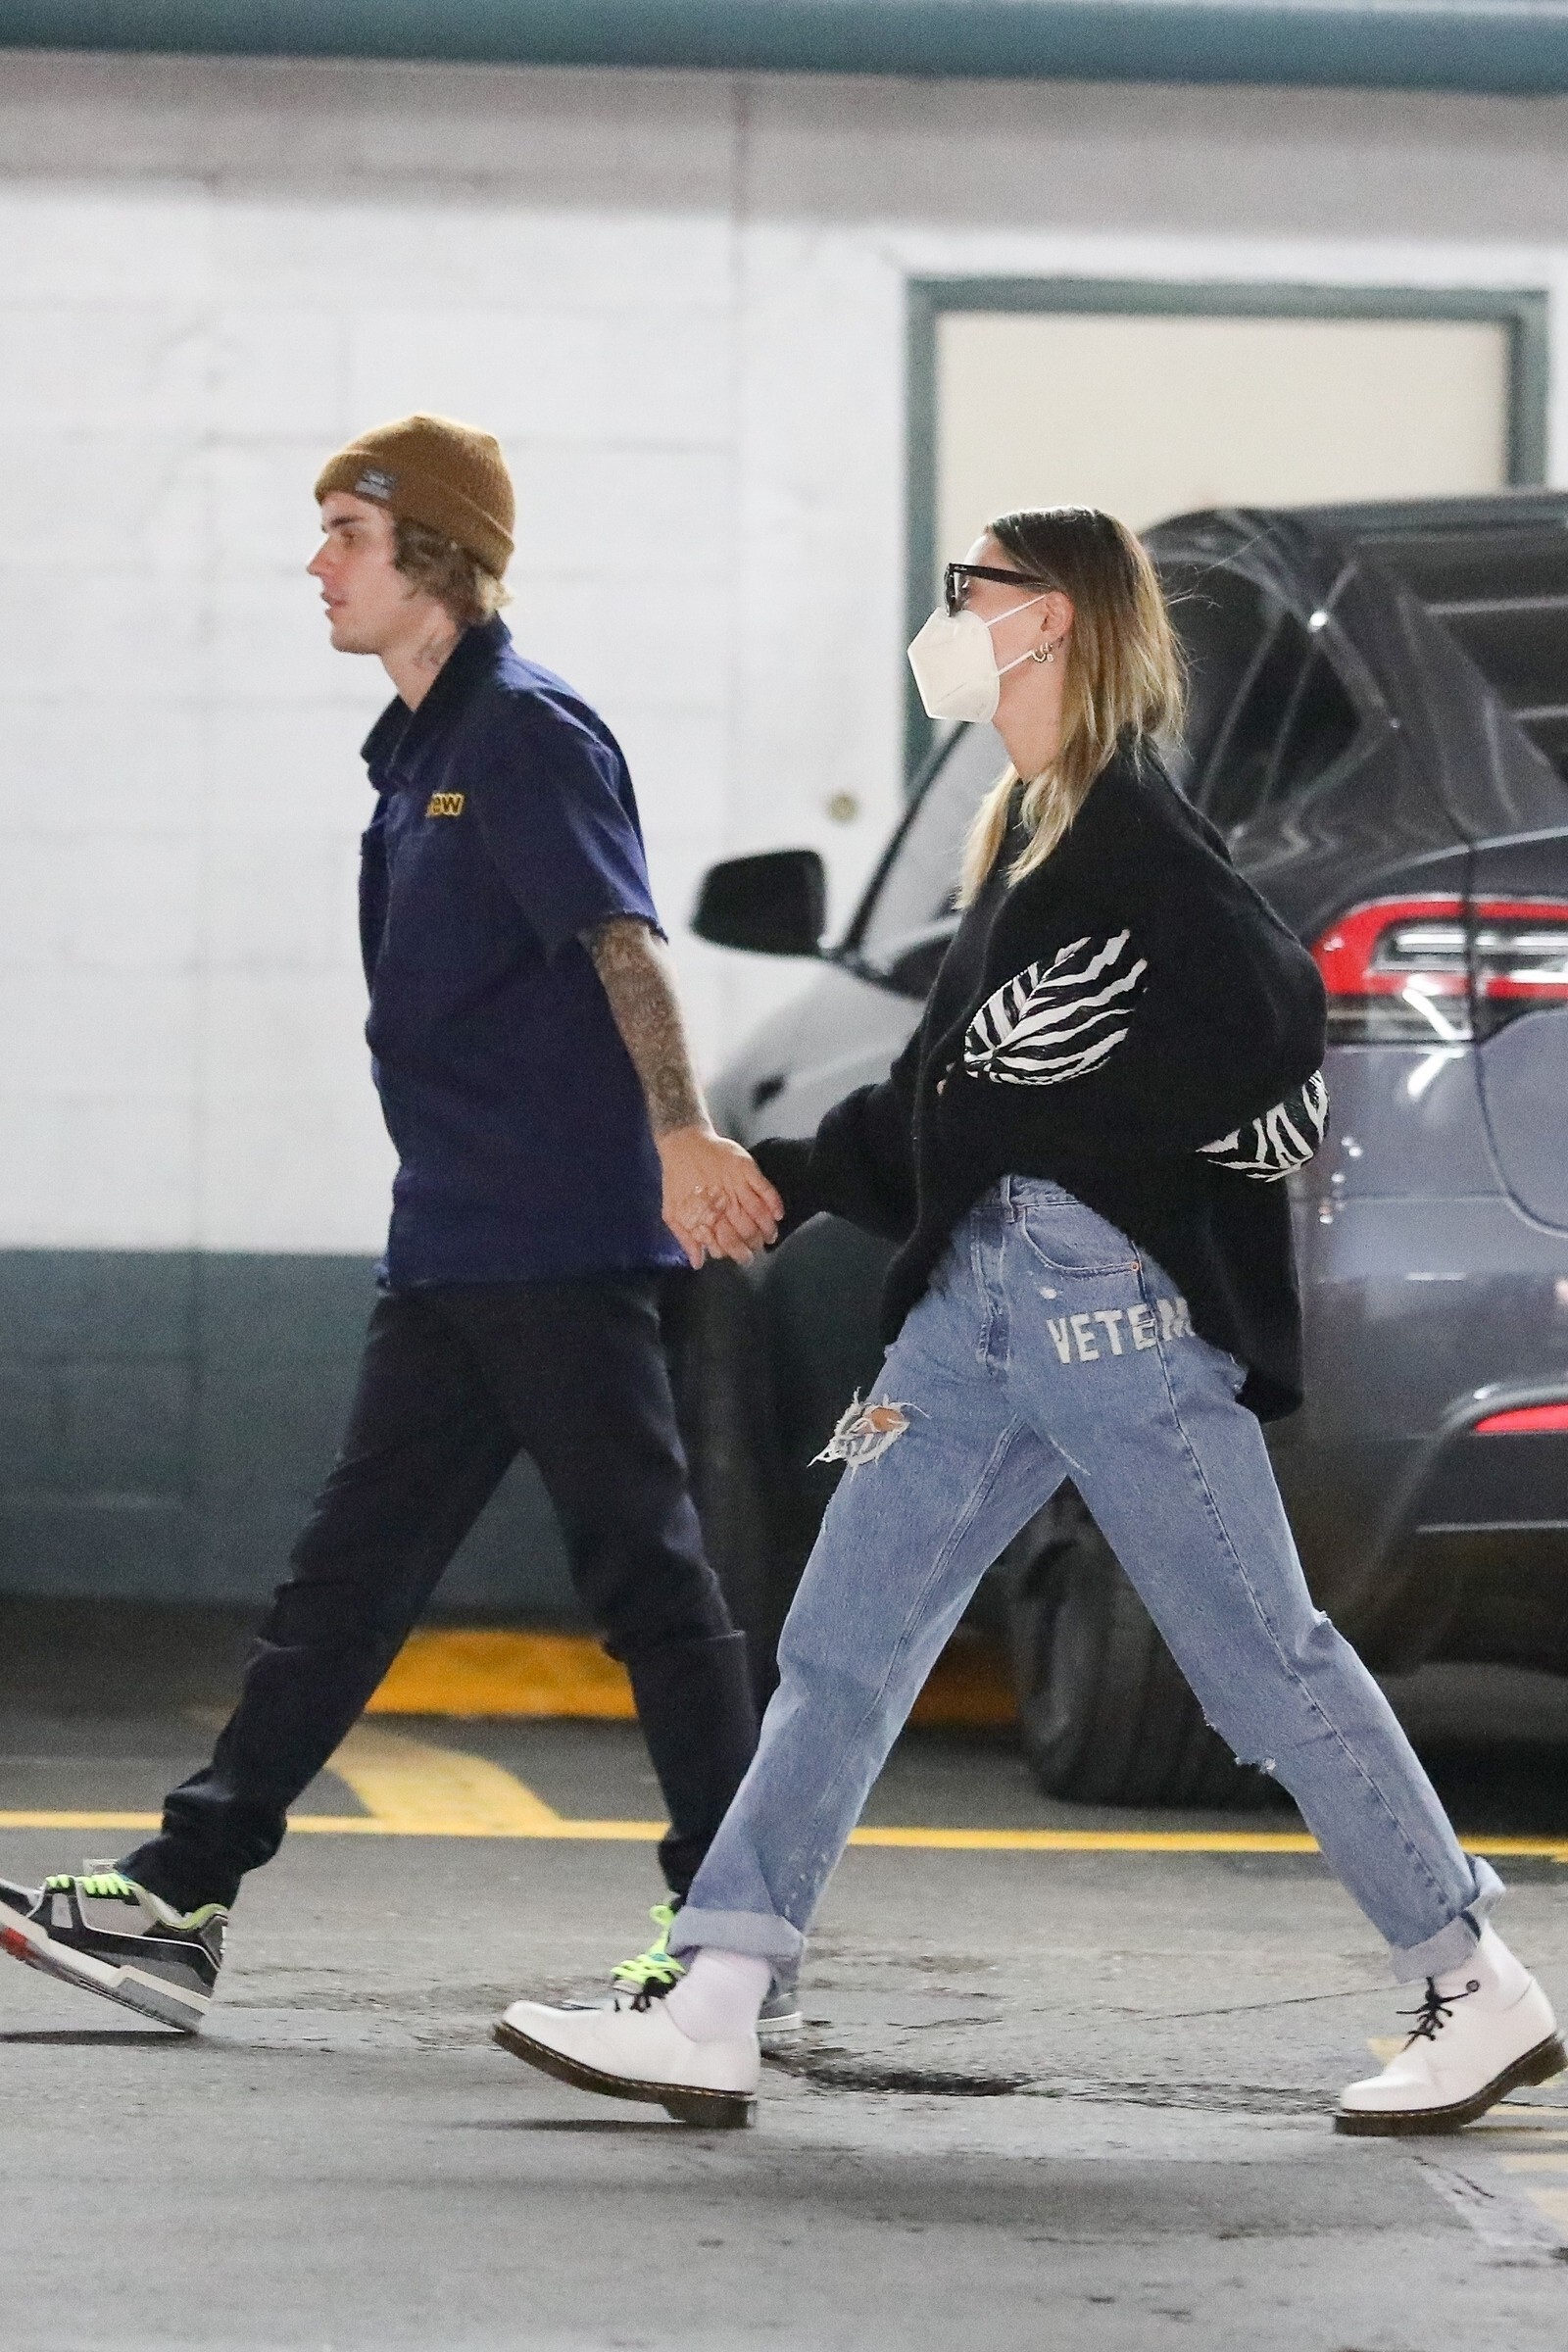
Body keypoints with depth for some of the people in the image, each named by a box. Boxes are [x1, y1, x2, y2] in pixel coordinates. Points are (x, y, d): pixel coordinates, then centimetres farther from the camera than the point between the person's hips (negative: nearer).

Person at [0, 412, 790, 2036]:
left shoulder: (525, 732, -11)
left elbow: (623, 943, -24)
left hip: (561, 1240, -10)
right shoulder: (419, 751, 18)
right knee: (346, 1572, 9)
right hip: (449, 1250, 10)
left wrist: (677, 1133, -36)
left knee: (643, 1569, -5)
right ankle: (181, 1898, 11)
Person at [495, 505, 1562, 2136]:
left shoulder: (1129, 824, -11)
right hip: (980, 1296, 9)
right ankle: (710, 2019, 2)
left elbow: (1268, 1016, -22)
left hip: (1117, 1297, -9)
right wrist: (790, 1179, 22)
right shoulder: (1029, 826, 17)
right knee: (840, 1648, 4)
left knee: (1264, 1661, -2)